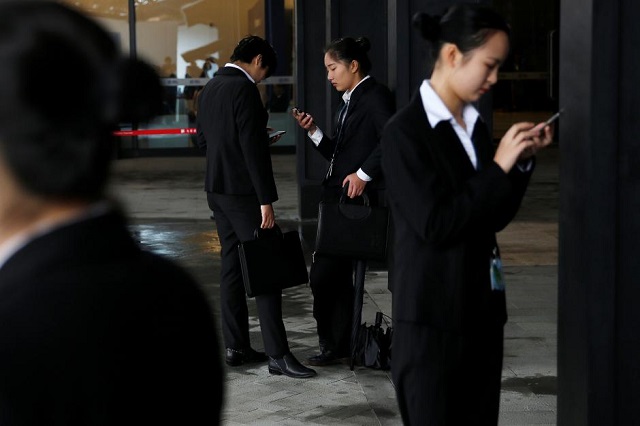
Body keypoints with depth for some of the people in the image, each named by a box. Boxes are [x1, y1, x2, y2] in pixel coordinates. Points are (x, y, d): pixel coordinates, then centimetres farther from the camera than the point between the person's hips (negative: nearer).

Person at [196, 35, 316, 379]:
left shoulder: (210, 88, 12)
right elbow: (253, 148, -20)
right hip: (242, 191, -9)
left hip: (217, 189, 9)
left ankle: (236, 347, 16)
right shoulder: (244, 89, -16)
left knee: (232, 267, 12)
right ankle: (278, 354, -7)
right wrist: (266, 200, -19)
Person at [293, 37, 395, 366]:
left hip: (358, 199, -10)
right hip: (337, 197, 10)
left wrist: (364, 174, -20)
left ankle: (334, 344, 1)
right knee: (337, 274, 10)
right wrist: (313, 131, 8)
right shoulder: (348, 102, 20)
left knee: (324, 274, -9)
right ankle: (337, 345, 15)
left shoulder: (375, 96, -8)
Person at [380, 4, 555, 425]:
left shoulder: (475, 125, 9)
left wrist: (521, 162, 0)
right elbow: (435, 224, -18)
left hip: (482, 307, 7)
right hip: (433, 314, -7)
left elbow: (494, 218, 13)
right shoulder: (405, 132, -12)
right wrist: (498, 166, -17)